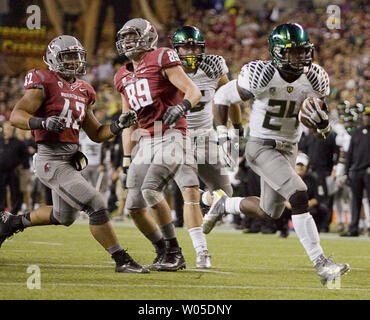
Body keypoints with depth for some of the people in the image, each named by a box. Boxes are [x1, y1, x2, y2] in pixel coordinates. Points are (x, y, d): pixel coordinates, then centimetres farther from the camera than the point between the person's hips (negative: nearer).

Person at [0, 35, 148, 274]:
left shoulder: (82, 91, 13)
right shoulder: (45, 84, -10)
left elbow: (96, 134, 18)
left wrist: (119, 126, 0)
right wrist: (43, 122, -33)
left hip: (71, 159, 9)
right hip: (52, 161, -9)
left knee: (64, 217, 26)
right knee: (96, 205, -15)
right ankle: (122, 261, -7)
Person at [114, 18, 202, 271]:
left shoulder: (161, 59, -4)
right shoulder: (124, 77, 18)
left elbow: (194, 92, -10)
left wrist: (182, 106, -31)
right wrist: (128, 159, 17)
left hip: (171, 137, -8)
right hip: (145, 143, 8)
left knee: (150, 189, -25)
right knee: (134, 207, 1)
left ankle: (173, 251, -14)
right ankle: (165, 253, 16)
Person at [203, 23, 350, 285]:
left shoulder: (314, 79, -6)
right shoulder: (261, 76, -21)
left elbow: (322, 132, 5)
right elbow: (222, 97, -6)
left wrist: (323, 123, -19)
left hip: (289, 149, 7)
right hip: (261, 146, -7)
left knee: (269, 213, 15)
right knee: (299, 196, -23)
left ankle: (224, 205, 43)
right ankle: (321, 264, -21)